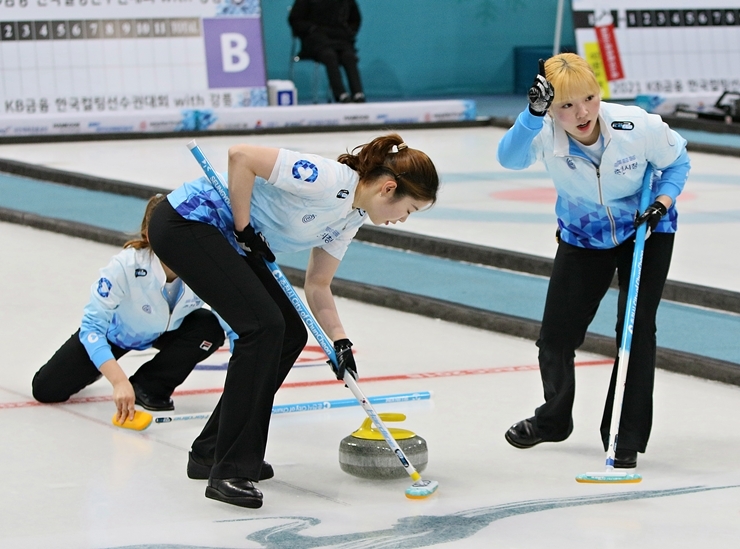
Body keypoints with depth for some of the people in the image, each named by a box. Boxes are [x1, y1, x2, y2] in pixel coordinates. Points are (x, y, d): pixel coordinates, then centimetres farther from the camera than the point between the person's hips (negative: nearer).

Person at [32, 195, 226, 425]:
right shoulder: (126, 266, -40)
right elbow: (92, 325, -38)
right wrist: (119, 380, -49)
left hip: (167, 330, 2)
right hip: (116, 329, -2)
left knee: (210, 328, -29)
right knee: (47, 390, -11)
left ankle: (150, 386, -7)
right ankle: (95, 365, 25)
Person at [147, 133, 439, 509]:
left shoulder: (351, 217, 5)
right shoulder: (327, 180, -24)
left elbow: (317, 286, 11)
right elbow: (241, 156, -28)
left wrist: (340, 341, -2)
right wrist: (243, 228, -19)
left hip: (223, 239, 10)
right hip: (187, 221, -10)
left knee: (290, 334, 8)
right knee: (264, 326, -19)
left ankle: (211, 451, 17)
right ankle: (229, 471, -15)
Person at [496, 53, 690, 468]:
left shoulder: (639, 127, -30)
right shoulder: (547, 133, -28)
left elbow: (676, 162, -9)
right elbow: (510, 158, -50)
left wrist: (662, 202, -25)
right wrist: (533, 113, -64)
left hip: (645, 232, -2)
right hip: (583, 236, 2)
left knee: (637, 328, -12)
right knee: (557, 334, 6)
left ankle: (627, 437, 1)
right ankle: (554, 419, 34)